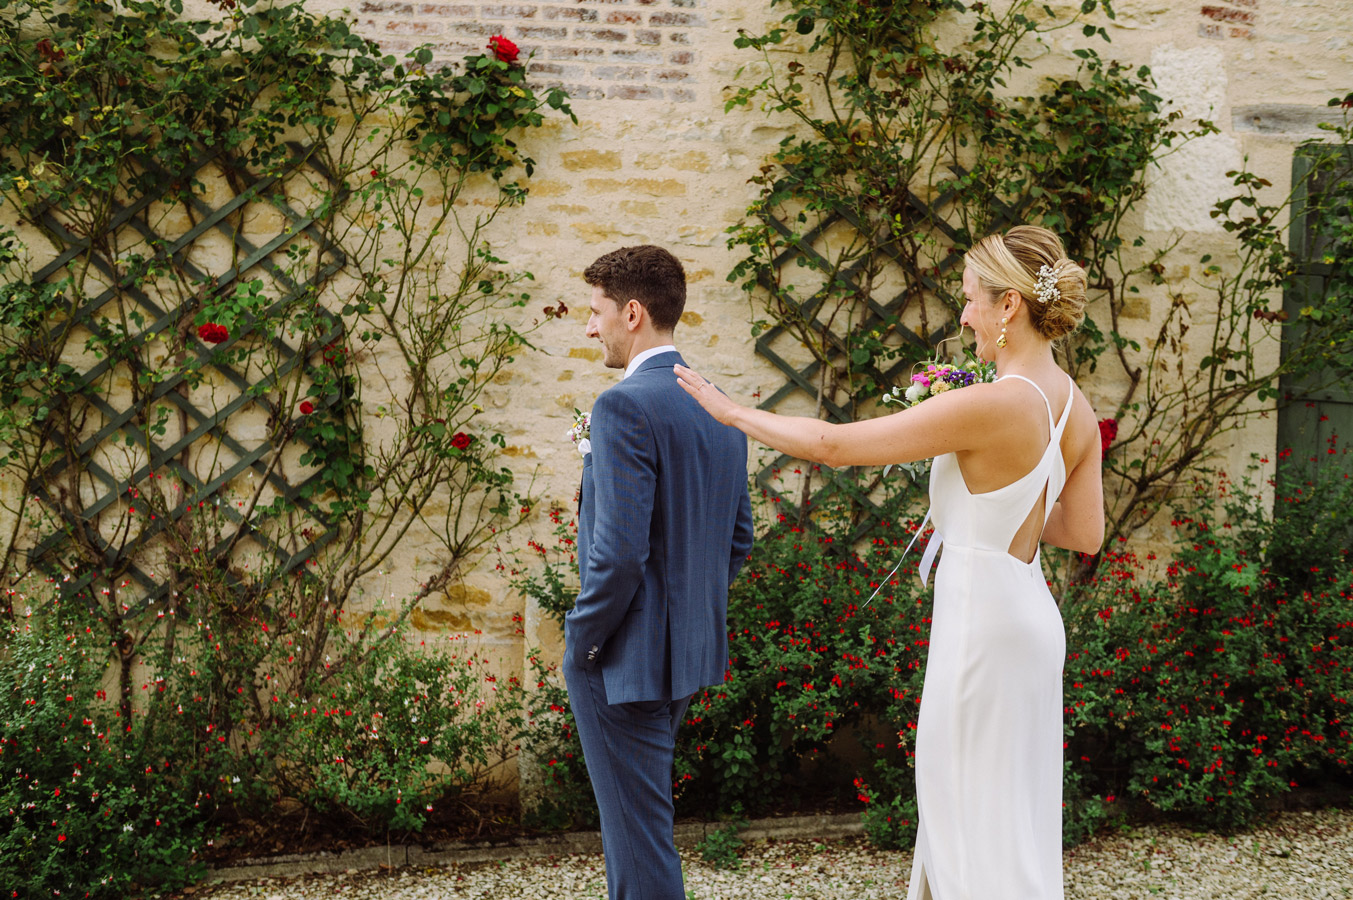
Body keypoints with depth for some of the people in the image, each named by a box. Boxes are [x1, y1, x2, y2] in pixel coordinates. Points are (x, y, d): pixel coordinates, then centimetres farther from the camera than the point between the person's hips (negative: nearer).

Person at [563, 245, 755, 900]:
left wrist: (580, 642, -11)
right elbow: (739, 539, 14)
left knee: (638, 834, 1)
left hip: (626, 659, -9)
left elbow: (620, 552, -24)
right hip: (692, 650, 9)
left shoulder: (624, 405, -19)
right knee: (637, 818, 22)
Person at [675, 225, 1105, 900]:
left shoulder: (991, 404, -22)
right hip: (1027, 615, 9)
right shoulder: (1075, 408, 3)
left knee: (984, 821, 2)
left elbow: (834, 444, -17)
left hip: (982, 623, -9)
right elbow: (1085, 533, 11)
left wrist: (731, 412, -5)